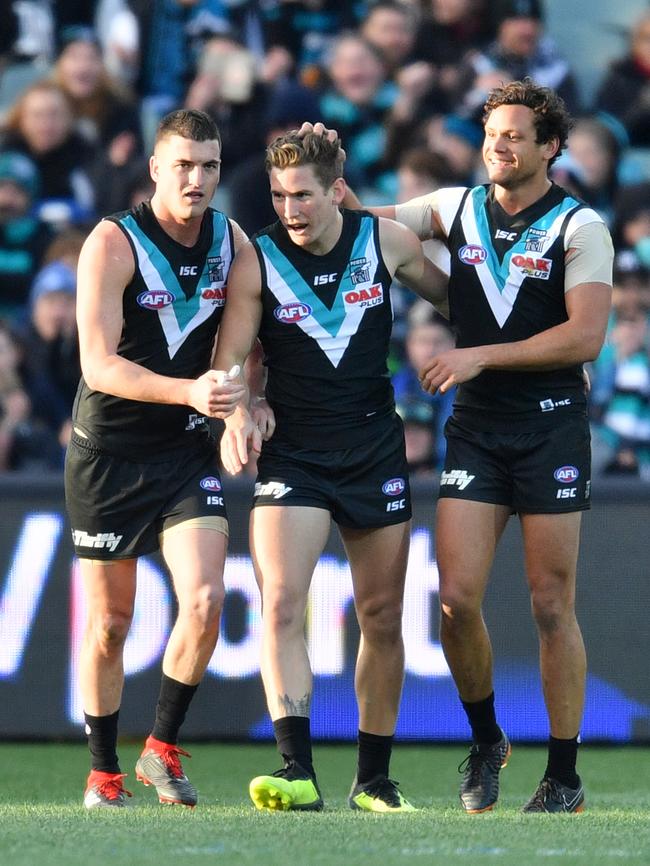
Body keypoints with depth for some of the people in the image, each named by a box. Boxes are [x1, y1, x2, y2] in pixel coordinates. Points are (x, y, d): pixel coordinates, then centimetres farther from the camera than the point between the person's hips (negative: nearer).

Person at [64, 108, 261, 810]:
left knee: (204, 602, -15)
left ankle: (163, 747, 4)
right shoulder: (113, 243, -15)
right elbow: (98, 364, -23)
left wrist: (249, 398, -4)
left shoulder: (231, 241, 0)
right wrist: (189, 391, -35)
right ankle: (104, 774, 19)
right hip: (108, 453, -3)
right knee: (110, 621, 4)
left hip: (187, 450, 3)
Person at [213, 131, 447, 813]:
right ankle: (298, 773, -24)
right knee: (282, 605, -19)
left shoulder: (386, 240, -2)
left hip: (376, 451, 2)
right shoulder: (255, 261, -7)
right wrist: (236, 416, -26)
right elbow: (229, 361, -7)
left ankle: (374, 779, 17)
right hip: (291, 455, -2)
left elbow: (451, 293, 16)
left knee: (382, 620, 6)